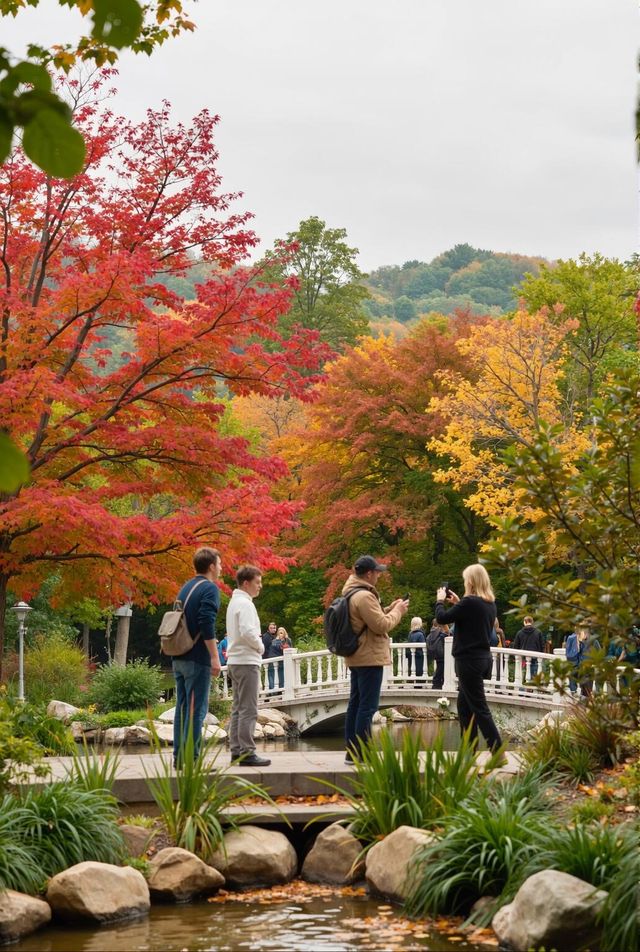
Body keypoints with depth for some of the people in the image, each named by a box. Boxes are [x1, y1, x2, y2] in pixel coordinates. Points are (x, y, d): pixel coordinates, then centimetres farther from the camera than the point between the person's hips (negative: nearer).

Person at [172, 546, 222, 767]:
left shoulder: (186, 588, 16)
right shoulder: (210, 589, -10)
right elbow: (207, 625, -19)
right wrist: (215, 657, -17)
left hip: (179, 658, 8)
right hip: (197, 659, -8)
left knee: (183, 707, 10)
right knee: (196, 709, -7)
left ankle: (179, 757, 11)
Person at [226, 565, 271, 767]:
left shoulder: (234, 602, 17)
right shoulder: (245, 604, -14)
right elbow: (248, 631, -24)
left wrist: (256, 646, 12)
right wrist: (260, 646, -8)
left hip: (235, 661, 10)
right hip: (247, 661, -10)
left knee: (238, 708, 11)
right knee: (249, 710, -10)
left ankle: (236, 751, 13)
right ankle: (247, 752, -11)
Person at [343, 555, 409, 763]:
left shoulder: (352, 593, 14)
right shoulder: (364, 596, -18)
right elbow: (381, 625, -18)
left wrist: (389, 609, 13)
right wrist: (398, 611, -4)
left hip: (356, 658, 11)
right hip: (369, 658, -11)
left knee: (355, 704, 12)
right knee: (367, 707, -9)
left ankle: (352, 752, 16)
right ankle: (362, 752, -10)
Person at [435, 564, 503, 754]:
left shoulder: (469, 602, -18)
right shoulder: (490, 603, 8)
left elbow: (442, 618, -13)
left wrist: (440, 600, 4)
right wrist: (457, 603, 17)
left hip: (469, 659, -9)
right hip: (483, 657, 9)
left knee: (479, 708, -6)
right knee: (464, 705, 16)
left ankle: (498, 751, -9)